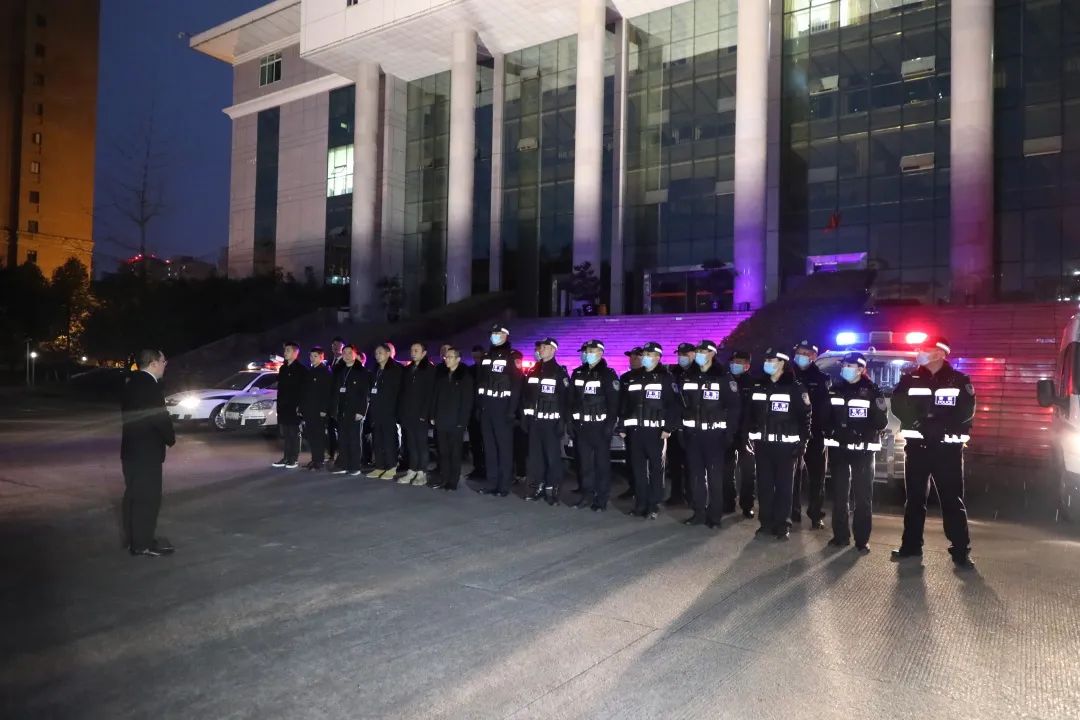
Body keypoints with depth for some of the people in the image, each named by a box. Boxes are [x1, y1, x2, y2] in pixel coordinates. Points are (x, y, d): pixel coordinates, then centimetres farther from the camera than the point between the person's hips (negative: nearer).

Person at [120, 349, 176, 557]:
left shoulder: (132, 382, 11)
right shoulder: (149, 385, -19)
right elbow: (159, 417, -18)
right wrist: (171, 438, -2)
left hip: (131, 448, 10)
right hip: (146, 450, -10)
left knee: (134, 495, 16)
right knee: (148, 497, -3)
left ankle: (134, 539, 25)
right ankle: (143, 543, 3)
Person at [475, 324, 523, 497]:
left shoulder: (511, 357, -3)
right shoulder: (485, 357, 15)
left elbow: (516, 385, -9)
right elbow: (479, 382, 16)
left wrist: (512, 409, -16)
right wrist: (478, 405, 8)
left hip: (503, 408, -6)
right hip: (486, 408, 6)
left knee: (504, 446, -3)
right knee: (489, 447, 8)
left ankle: (504, 485, 2)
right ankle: (492, 483, 15)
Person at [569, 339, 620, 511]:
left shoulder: (608, 374, -4)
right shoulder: (578, 373, 11)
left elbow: (613, 401, -9)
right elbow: (572, 399, 12)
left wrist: (610, 424, -14)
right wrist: (571, 421, 6)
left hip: (600, 426, -5)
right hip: (581, 425, 5)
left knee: (602, 463, 1)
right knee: (584, 462, 10)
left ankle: (601, 499, 8)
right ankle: (587, 495, 21)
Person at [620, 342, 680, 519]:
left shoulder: (665, 378, -1)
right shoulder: (632, 377, 13)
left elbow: (673, 404, -6)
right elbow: (624, 403, 13)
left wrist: (668, 428, -13)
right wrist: (622, 426, 8)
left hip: (656, 431, -4)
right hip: (635, 430, 4)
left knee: (656, 468, 1)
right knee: (637, 468, 8)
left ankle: (653, 506, 9)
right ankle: (640, 504, 17)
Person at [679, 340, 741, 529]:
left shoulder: (723, 378, -4)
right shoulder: (686, 377, 9)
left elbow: (734, 405, -5)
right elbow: (679, 403, 10)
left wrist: (728, 430, -8)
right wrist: (681, 426, 3)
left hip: (714, 433, -4)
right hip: (692, 433, 4)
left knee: (715, 475, 1)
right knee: (695, 474, 9)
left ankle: (715, 515, 10)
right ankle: (699, 513, 18)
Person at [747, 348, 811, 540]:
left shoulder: (794, 387, -5)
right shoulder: (759, 386, 11)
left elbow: (804, 416, -7)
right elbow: (751, 414, 13)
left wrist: (802, 442, -11)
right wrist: (749, 437, 7)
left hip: (785, 444, -5)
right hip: (762, 444, 5)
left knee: (783, 485, 2)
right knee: (764, 484, 8)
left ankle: (782, 525, 11)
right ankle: (766, 522, 18)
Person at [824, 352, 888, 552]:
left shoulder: (872, 391, -3)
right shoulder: (834, 390, 9)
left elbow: (881, 424, -5)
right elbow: (825, 417, 14)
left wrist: (882, 411, -21)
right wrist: (828, 431, -1)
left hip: (863, 449, -4)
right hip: (838, 448, 4)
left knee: (863, 496, 0)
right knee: (839, 494, 9)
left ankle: (862, 539, 8)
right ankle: (840, 535, 19)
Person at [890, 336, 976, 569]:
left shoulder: (960, 381, 1)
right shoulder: (910, 379, 8)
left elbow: (966, 412, -10)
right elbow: (899, 407, -3)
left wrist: (936, 426, -18)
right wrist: (921, 423, -17)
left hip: (947, 447, -3)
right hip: (917, 445, 3)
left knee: (952, 499, -2)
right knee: (914, 497, 9)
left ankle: (961, 551, 4)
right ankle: (911, 545, 19)